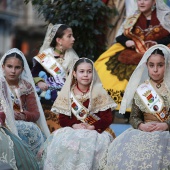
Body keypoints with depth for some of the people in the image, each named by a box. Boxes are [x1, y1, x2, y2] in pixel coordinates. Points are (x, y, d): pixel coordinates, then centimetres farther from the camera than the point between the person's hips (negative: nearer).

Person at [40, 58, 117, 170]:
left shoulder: (99, 93, 2)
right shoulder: (67, 93, 7)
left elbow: (108, 118, -3)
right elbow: (63, 119, 5)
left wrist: (92, 127, -17)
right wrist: (74, 125, -15)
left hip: (97, 131, -2)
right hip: (72, 130, 2)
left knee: (89, 144, -32)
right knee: (60, 143, -27)